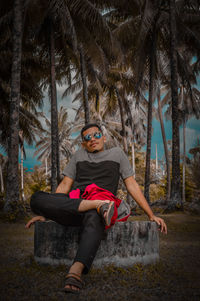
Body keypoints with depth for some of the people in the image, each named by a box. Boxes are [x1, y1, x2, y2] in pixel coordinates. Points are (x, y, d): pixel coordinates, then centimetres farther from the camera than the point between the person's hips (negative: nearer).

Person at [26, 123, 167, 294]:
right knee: (37, 198, -27)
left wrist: (151, 215, 13)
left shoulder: (117, 153, 24)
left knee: (94, 218, -41)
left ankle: (76, 271, -61)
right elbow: (64, 185, 24)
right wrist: (46, 213, 13)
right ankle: (98, 204, -32)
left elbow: (132, 185, 20)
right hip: (73, 203, 3)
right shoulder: (79, 155, 29)